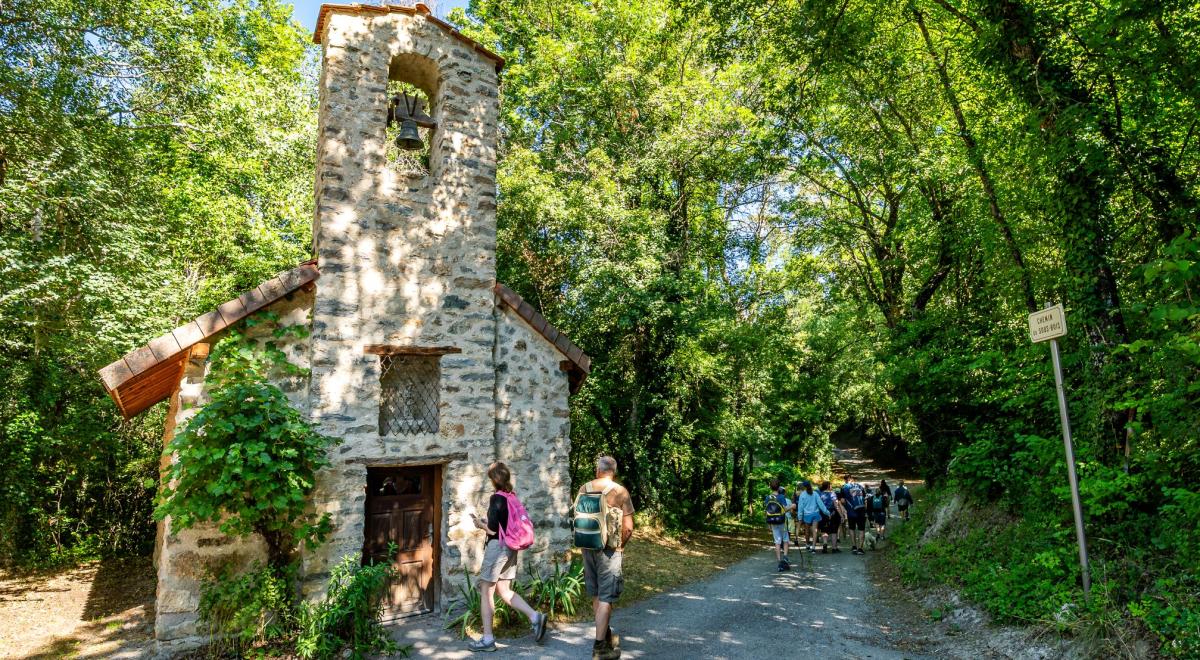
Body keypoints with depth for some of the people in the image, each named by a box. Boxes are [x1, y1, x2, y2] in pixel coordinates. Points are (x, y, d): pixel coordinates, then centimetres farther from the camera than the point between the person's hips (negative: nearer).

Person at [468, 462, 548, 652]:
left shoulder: (496, 498, -15)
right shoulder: (512, 497, 8)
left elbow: (492, 529, -17)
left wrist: (480, 524, 1)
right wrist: (487, 523, 14)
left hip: (498, 547, -8)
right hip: (510, 548, 8)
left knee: (486, 591, 3)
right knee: (504, 591, 15)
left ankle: (487, 639, 7)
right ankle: (535, 617, 4)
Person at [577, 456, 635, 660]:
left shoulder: (584, 489, 1)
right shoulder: (620, 491, -10)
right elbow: (628, 527, -9)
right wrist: (621, 544, 8)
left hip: (588, 546, 5)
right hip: (609, 548, -4)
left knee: (596, 595, 17)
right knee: (606, 598, 2)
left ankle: (606, 635, 34)